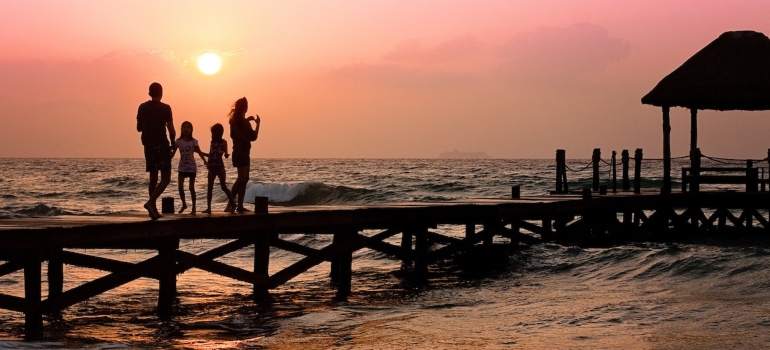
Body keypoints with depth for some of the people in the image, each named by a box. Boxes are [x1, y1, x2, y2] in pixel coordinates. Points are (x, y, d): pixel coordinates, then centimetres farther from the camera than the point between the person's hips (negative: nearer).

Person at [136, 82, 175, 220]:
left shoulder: (142, 107, 6)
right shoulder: (165, 108, -7)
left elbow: (139, 128, 12)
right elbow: (171, 130, -9)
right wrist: (173, 144, 7)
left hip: (148, 145, 5)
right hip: (161, 145, -5)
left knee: (153, 178, 12)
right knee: (166, 178, -3)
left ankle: (154, 210, 9)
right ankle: (151, 202, -23)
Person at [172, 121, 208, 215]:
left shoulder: (194, 141, -4)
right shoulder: (179, 141, -1)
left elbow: (199, 152, -7)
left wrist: (204, 160, -22)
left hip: (191, 167, -1)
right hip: (182, 167, 1)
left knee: (191, 188, 2)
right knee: (180, 187, -4)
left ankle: (193, 208, 10)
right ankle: (184, 204, 18)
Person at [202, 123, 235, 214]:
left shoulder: (223, 142, -4)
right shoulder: (212, 142, 9)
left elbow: (226, 154, -11)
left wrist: (226, 154, -31)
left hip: (220, 167, -5)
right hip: (212, 168, 5)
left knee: (223, 186, -4)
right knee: (210, 187, 0)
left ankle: (232, 202, 11)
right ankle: (208, 207, 1)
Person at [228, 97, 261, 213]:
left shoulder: (234, 120, 9)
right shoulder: (244, 122, -17)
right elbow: (253, 137, -15)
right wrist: (257, 124, -3)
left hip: (238, 152, 9)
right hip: (242, 153, -9)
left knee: (244, 179, 11)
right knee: (242, 179, -12)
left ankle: (240, 205, 9)